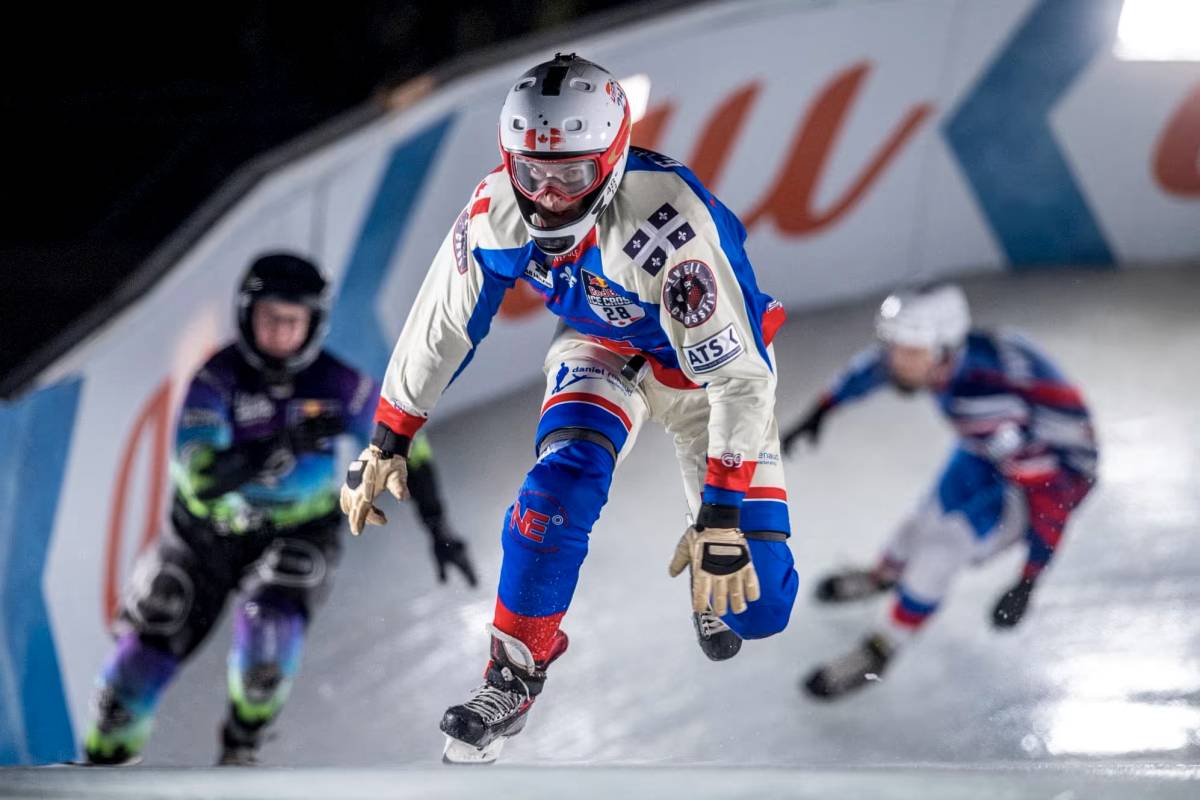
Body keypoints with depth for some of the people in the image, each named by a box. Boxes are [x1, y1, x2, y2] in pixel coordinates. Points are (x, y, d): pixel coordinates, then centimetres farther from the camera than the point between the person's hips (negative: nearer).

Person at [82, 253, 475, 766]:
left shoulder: (339, 386, -17)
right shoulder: (218, 380, -22)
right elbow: (201, 478, -34)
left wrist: (438, 529, -1)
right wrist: (284, 448, -44)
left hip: (297, 532, 0)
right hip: (209, 531, 0)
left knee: (270, 619, -29)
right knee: (146, 650, -4)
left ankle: (241, 746, -3)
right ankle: (105, 761, 21)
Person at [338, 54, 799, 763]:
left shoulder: (669, 219, -40)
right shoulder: (497, 212, -24)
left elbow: (741, 377, -36)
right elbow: (441, 327, -7)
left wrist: (723, 516, -38)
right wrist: (386, 443, -3)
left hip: (711, 361, -3)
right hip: (604, 354, 3)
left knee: (756, 604, -8)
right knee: (563, 479, -30)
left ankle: (704, 565, 30)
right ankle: (517, 667, -9)